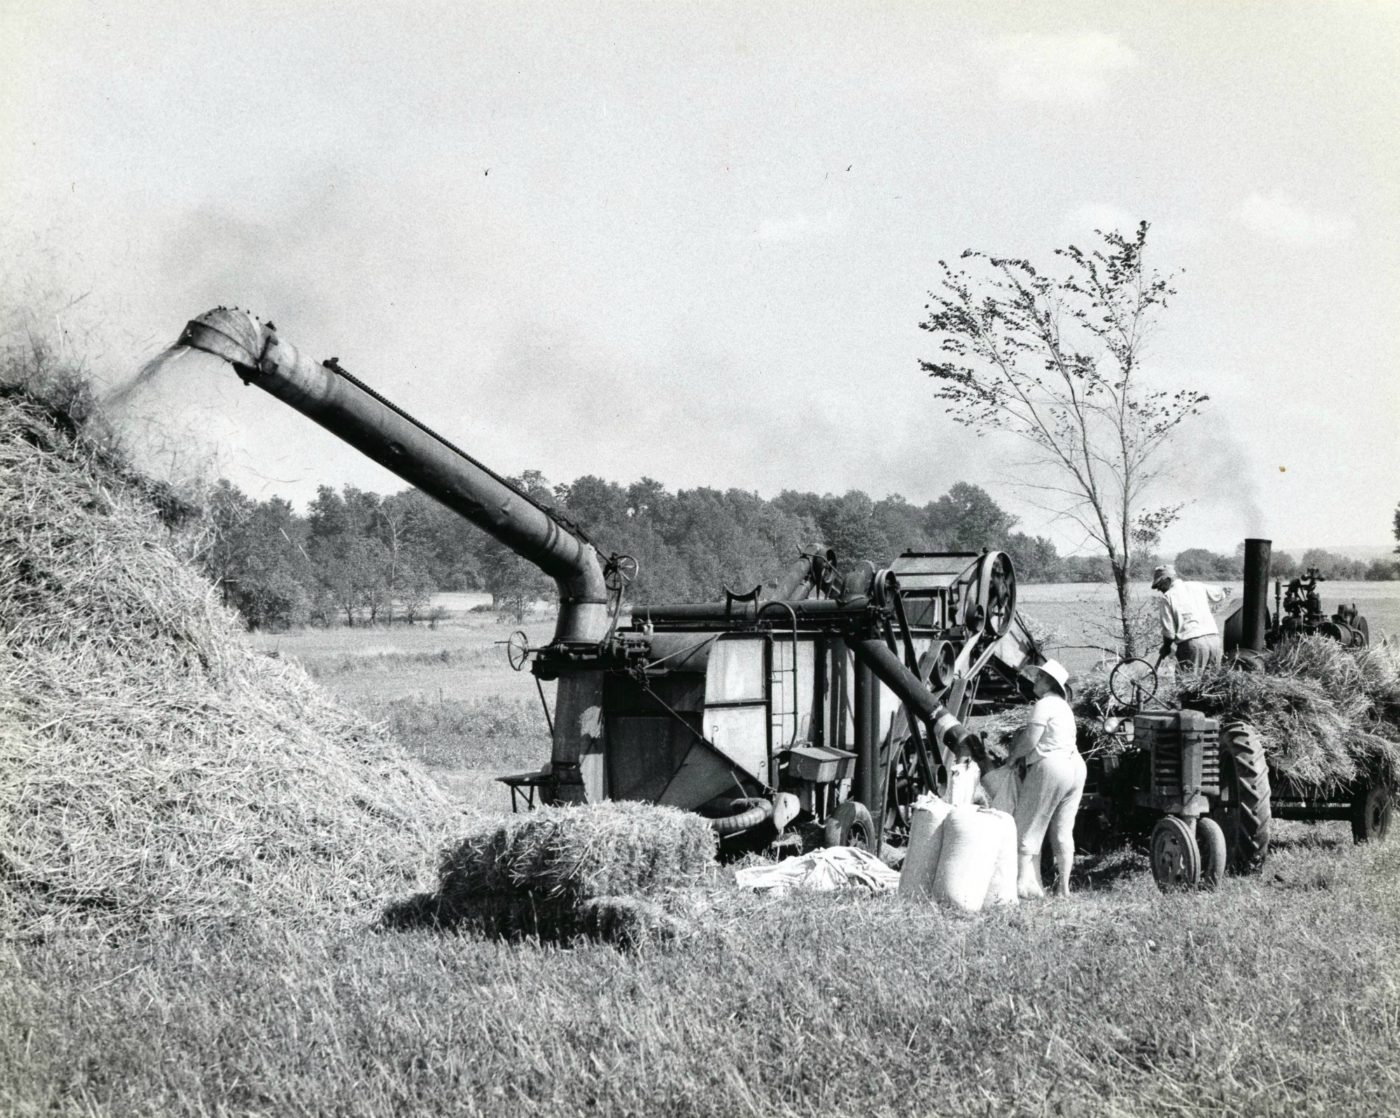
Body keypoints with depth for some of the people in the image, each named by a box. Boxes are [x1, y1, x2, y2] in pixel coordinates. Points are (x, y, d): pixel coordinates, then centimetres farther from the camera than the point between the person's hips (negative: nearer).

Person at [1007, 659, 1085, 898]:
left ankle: (1025, 884, -8)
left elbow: (1030, 740, -15)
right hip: (1076, 765, 9)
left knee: (1028, 828, -3)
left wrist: (1013, 756, 0)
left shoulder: (1044, 704, -10)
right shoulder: (1063, 706, 21)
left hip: (1051, 766, -9)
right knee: (1063, 831, 9)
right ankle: (1064, 888, 8)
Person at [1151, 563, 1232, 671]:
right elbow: (1219, 593, 35)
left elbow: (1169, 630, -1)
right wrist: (1224, 590, 60)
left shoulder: (1168, 596, 0)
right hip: (1214, 639, 5)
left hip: (1192, 642, -5)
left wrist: (1166, 647, 17)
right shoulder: (1198, 586, 15)